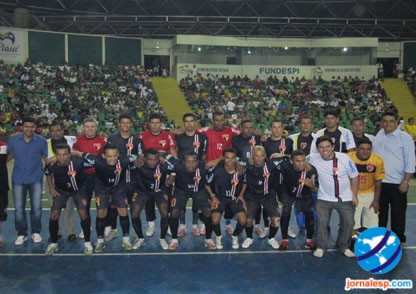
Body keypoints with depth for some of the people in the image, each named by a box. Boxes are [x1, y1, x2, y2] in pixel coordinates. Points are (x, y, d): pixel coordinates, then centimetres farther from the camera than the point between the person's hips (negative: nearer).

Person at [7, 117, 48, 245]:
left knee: (36, 208, 4)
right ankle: (21, 234, 22)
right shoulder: (13, 140, -2)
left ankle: (36, 232, 23)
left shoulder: (41, 141, -6)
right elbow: (9, 156, 10)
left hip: (36, 179, -1)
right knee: (18, 209, 6)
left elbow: (47, 158, 0)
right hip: (18, 179, 1)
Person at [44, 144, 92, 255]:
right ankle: (53, 243, 17)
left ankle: (87, 242, 8)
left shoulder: (78, 162, -36)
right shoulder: (51, 165, -25)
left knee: (83, 214, -11)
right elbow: (48, 174, 0)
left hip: (79, 189, -2)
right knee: (54, 215, -5)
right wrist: (51, 189, -1)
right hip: (60, 190, 2)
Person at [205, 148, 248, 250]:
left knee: (243, 220, -17)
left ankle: (235, 237, 18)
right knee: (215, 220, -23)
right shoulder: (217, 171, -21)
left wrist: (241, 195, -2)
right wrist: (213, 196, -11)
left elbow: (245, 183, 8)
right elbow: (207, 184, -4)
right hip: (220, 197, -1)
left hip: (235, 198, 2)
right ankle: (218, 237, 13)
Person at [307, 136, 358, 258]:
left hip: (345, 198, 1)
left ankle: (343, 246, 27)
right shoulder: (313, 159, -15)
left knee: (348, 223, 6)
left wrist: (354, 195, -2)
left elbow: (354, 177, -3)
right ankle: (320, 247, 16)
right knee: (322, 222, -4)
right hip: (324, 198, -1)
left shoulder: (344, 158, -15)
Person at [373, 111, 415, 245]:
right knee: (381, 211, 16)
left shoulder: (405, 138, -9)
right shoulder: (379, 135, 5)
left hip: (397, 183, -4)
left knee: (398, 213, 7)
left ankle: (398, 239, 22)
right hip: (379, 181, 4)